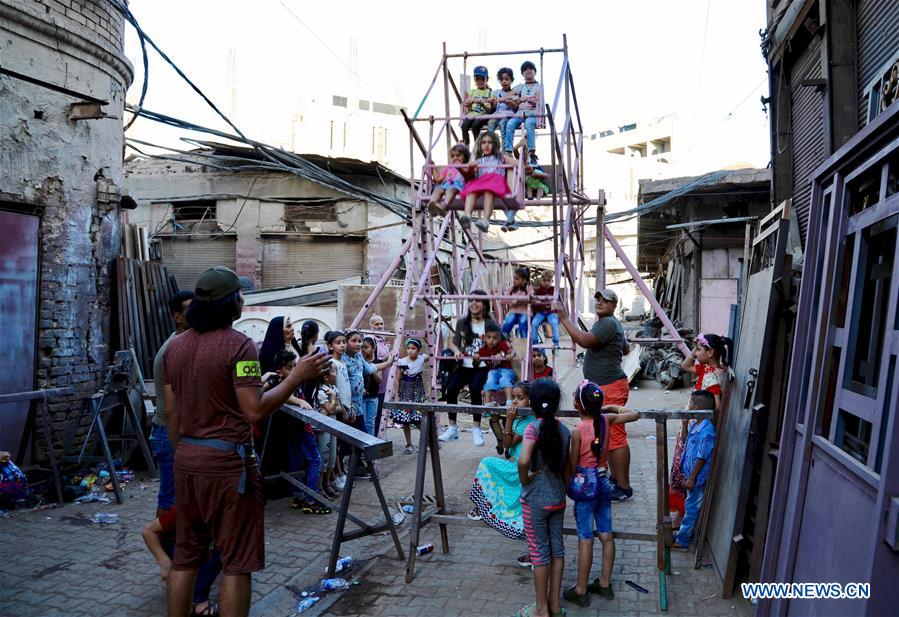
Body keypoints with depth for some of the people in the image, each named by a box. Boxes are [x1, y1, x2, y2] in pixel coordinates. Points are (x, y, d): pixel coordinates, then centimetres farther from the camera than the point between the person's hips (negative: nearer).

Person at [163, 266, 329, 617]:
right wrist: (296, 377, -12)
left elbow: (171, 412, 12)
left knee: (185, 556, 17)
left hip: (187, 459, 8)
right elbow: (255, 411, -19)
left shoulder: (176, 346, 8)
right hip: (226, 460, -7)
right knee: (237, 562, 4)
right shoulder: (237, 344, -15)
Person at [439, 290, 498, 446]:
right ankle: (452, 428, -4)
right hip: (464, 365, 3)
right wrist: (456, 350, -4)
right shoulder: (462, 323, 11)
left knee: (475, 389, -29)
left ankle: (477, 429, -12)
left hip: (481, 367, -3)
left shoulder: (490, 324, 0)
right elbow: (454, 343, 17)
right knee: (451, 388, -20)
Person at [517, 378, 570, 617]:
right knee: (557, 548, 16)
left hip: (535, 501, -6)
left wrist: (524, 479, -17)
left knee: (539, 552, 6)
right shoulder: (565, 430, -1)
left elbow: (523, 460, -35)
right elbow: (567, 468, 7)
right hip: (558, 498, 6)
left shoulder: (534, 428, -19)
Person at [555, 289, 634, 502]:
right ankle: (615, 478, 29)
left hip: (611, 388, -12)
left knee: (615, 436, -8)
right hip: (602, 388, 12)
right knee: (608, 435, 18)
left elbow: (585, 340, -32)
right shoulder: (611, 324, 19)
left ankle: (624, 488, -3)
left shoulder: (608, 324, -15)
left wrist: (564, 319, -31)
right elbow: (626, 348, 33)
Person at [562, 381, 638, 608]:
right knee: (606, 535, 14)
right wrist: (612, 407, 17)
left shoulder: (578, 431, -19)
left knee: (585, 539, 2)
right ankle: (605, 584, 28)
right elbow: (634, 415, 9)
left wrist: (570, 480, 5)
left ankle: (581, 591, 13)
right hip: (604, 481, 6)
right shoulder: (606, 420, -5)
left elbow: (572, 464, -12)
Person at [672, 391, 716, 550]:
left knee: (691, 508, 4)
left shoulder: (706, 431, -26)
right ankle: (687, 533, 35)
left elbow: (701, 458, -24)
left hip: (697, 478, -9)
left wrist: (692, 478, -18)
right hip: (691, 474, 9)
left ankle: (682, 541, 15)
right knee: (692, 507, 21)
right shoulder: (697, 425, 3)